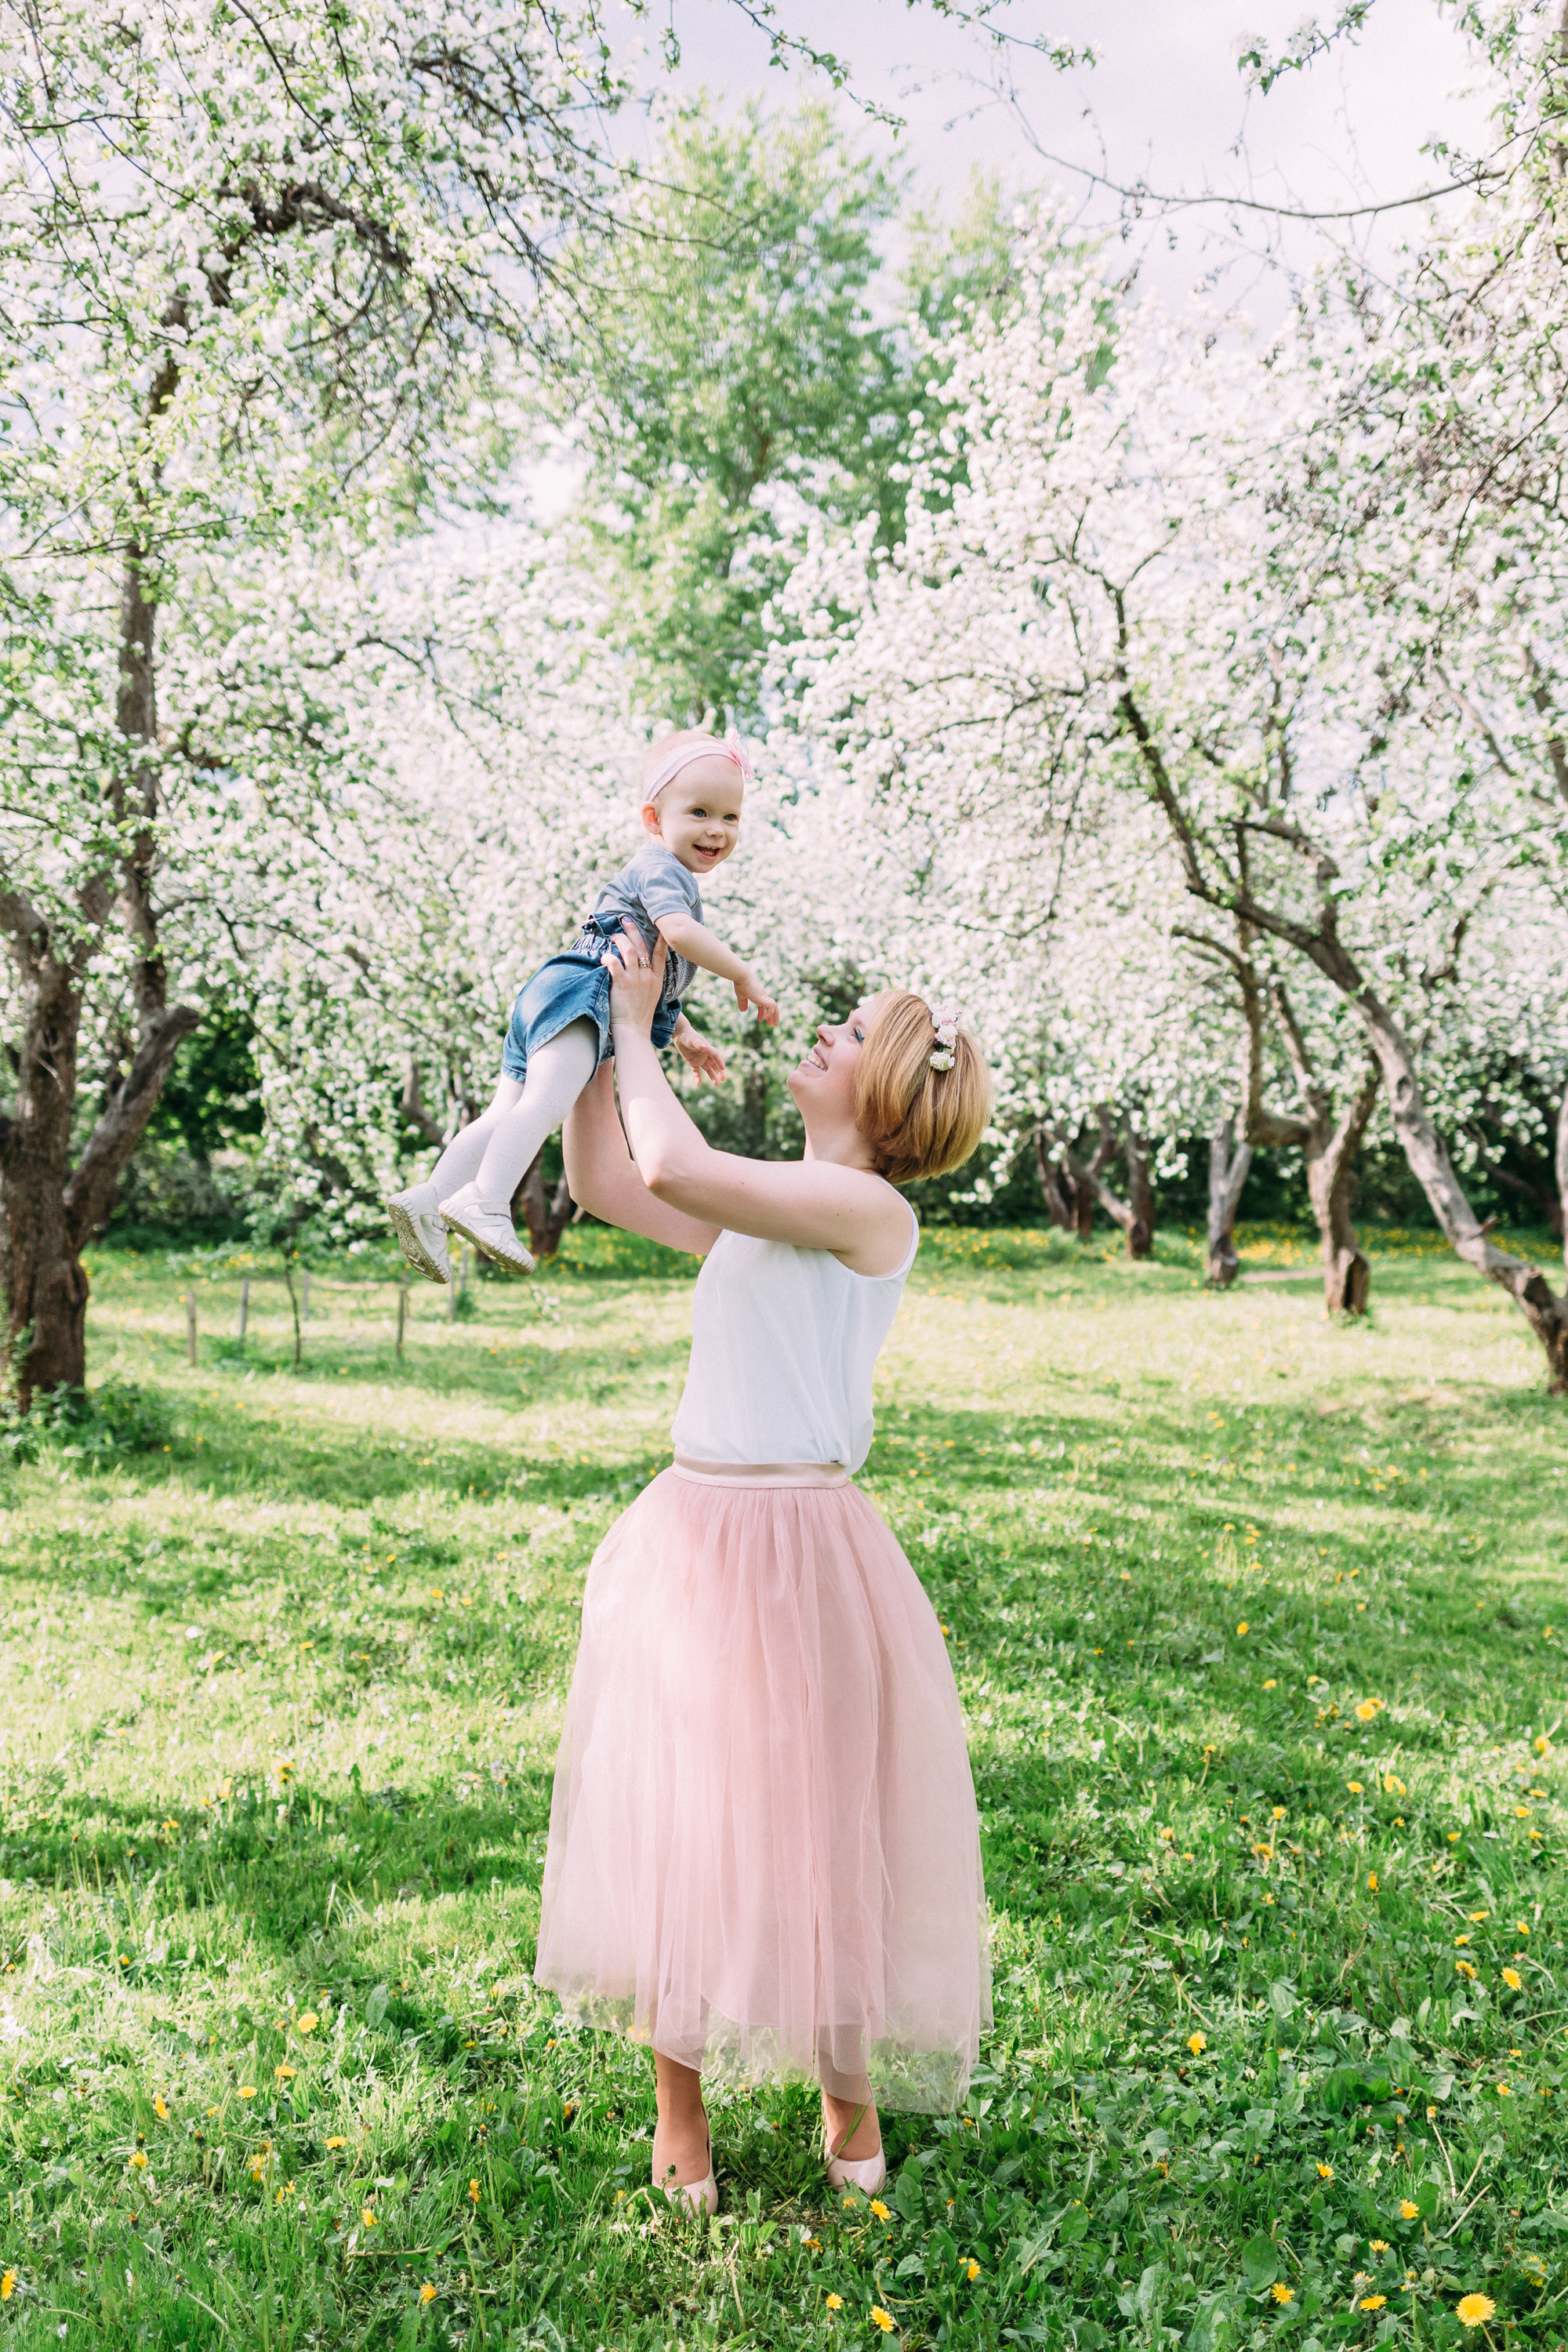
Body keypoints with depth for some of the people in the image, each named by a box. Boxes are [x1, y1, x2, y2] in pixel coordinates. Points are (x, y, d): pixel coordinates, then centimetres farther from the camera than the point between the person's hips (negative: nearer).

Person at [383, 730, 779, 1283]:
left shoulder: (661, 876, 33)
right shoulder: (663, 868, -1)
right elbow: (680, 933, -21)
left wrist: (685, 1038, 43)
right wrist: (744, 976, -11)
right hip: (579, 989, -10)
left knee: (505, 1117, 3)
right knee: (547, 1101, -29)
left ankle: (427, 1201, -1)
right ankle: (486, 1201, -42)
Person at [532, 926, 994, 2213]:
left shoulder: (870, 1208, -11)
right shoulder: (762, 1210, 13)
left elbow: (674, 1165, -21)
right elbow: (603, 1183, 19)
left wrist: (639, 1028, -7)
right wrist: (602, 1034, 13)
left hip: (795, 1551, -7)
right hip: (683, 1539, 7)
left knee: (809, 1829, 6)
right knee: (671, 1825, 12)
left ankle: (850, 2094, 29)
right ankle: (680, 2115, 29)